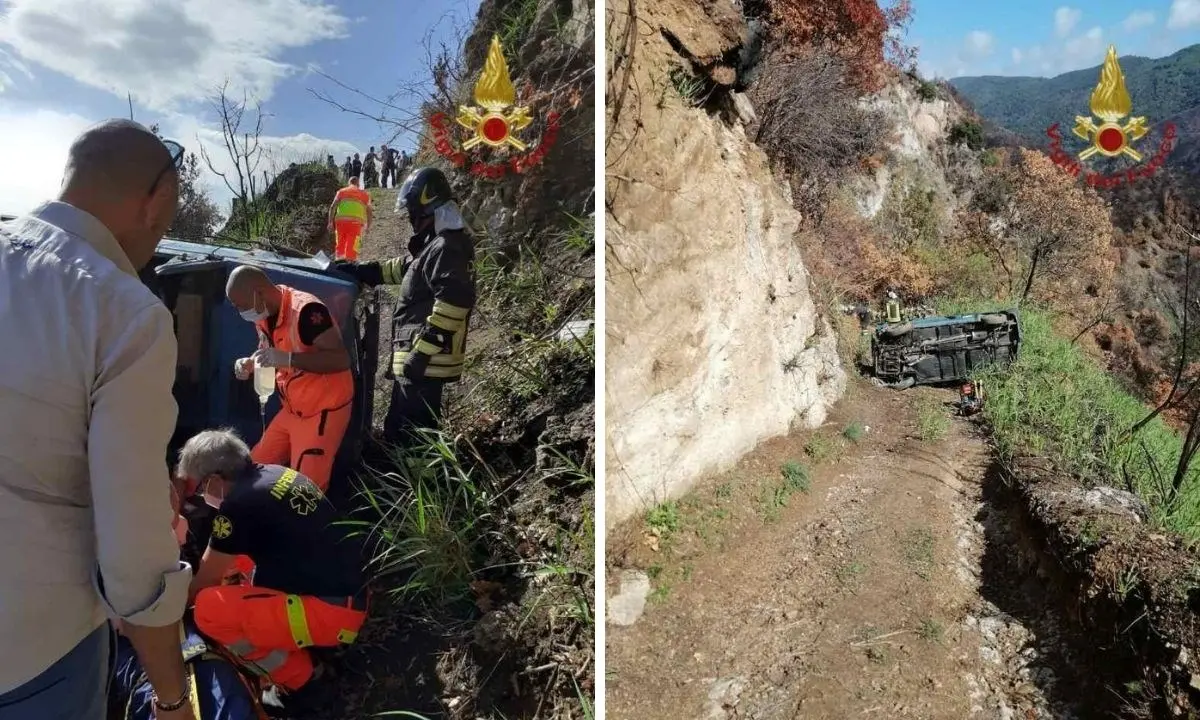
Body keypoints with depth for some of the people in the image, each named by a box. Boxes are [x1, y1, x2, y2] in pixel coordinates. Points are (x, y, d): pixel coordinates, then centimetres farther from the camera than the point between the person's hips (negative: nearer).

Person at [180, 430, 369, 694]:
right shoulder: (276, 474, 10)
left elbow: (207, 580, 2)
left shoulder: (239, 503, -15)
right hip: (349, 594, 10)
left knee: (208, 609, -15)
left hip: (331, 612, -10)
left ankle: (293, 673, 3)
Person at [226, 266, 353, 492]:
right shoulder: (263, 315, 2)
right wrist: (249, 363, -2)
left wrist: (287, 358, -36)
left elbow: (341, 360, -30)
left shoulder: (306, 310, -25)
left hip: (324, 409, -9)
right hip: (292, 410, 9)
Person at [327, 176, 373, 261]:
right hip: (355, 222, -1)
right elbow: (370, 212, 13)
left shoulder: (341, 191, 20)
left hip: (340, 221, 1)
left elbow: (332, 207, 6)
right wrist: (367, 226, 22)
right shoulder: (364, 194, 20)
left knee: (340, 245, 13)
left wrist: (330, 222, 4)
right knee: (351, 248, -1)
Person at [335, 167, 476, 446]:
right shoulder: (434, 245, 17)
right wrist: (357, 269, 27)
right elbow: (402, 268, 33)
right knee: (398, 429, 21)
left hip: (425, 361, -11)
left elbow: (452, 304, -27)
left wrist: (422, 351, -26)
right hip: (417, 356, 11)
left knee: (409, 437, -6)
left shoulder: (445, 248, -18)